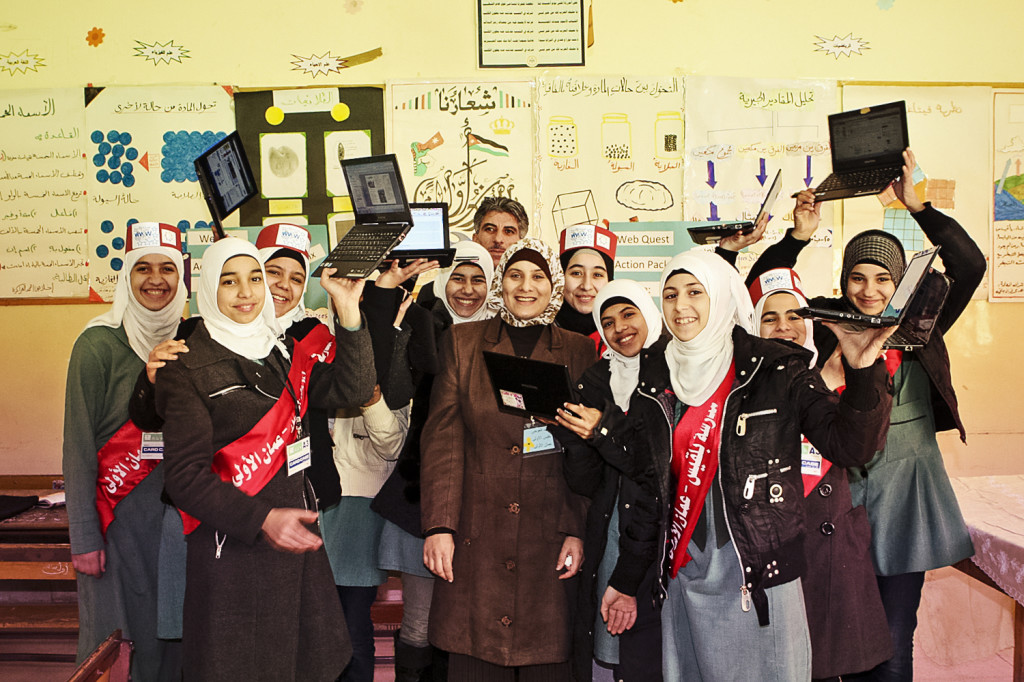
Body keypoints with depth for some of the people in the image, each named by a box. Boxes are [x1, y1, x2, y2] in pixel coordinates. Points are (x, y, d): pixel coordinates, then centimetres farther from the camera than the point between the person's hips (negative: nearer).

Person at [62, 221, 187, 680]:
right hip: (118, 511, -4)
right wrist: (83, 536, -12)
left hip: (176, 506, 5)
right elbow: (78, 445, -10)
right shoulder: (98, 344, -9)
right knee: (119, 633, 3)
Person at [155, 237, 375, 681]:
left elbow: (352, 390, -1)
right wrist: (262, 519, -22)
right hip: (233, 551, -5)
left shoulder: (284, 353, 11)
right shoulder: (189, 370, -7)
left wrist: (349, 313, -11)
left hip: (296, 540, 6)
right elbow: (183, 476, -11)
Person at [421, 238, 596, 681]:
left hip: (548, 539, 0)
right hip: (476, 540, 0)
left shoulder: (579, 353, 8)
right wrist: (439, 527, -6)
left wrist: (578, 531, -3)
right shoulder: (462, 342, 7)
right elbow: (442, 438, 1)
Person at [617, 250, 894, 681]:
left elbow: (849, 445, -15)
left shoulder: (776, 372, -6)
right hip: (683, 578, 4)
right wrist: (625, 581, 12)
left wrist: (863, 370, -31)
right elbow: (646, 489, 10)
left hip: (758, 580, -3)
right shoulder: (654, 382, 4)